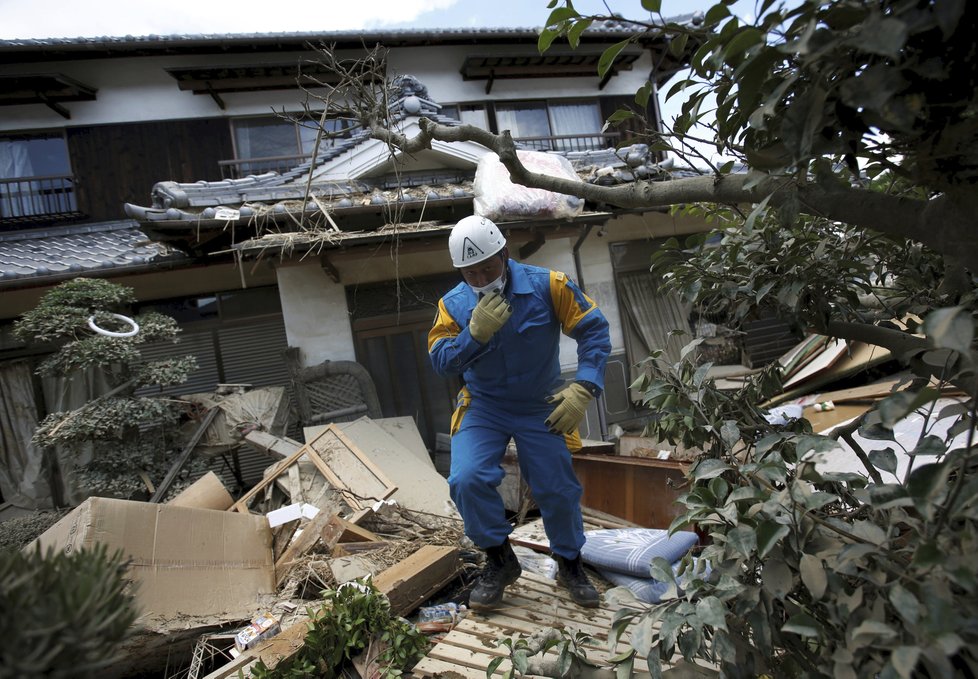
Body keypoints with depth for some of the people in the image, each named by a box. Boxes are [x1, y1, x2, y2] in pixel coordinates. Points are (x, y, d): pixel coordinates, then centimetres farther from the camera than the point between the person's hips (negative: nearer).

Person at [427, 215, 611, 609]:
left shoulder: (547, 286, -17)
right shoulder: (454, 305, -10)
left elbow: (594, 331, -14)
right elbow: (439, 361, -16)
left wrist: (584, 389, -23)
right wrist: (475, 333, -33)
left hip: (541, 407, 0)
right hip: (483, 407, 1)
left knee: (558, 492, 6)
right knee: (467, 480, -20)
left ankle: (570, 564, 36)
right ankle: (499, 560, 7)